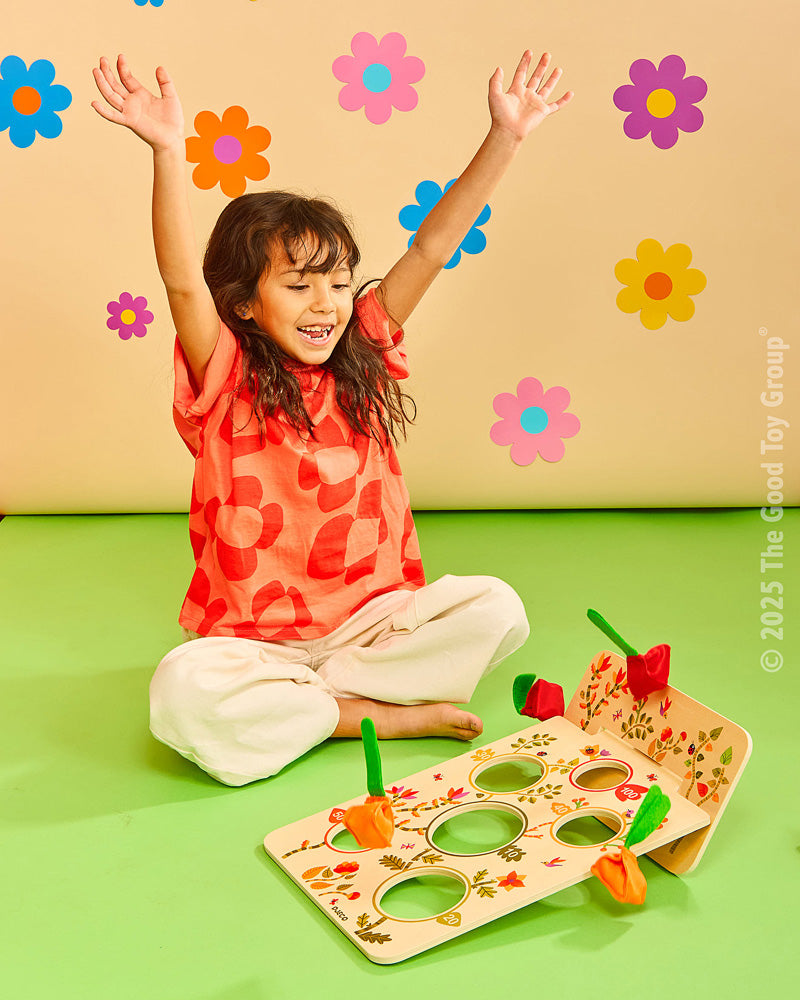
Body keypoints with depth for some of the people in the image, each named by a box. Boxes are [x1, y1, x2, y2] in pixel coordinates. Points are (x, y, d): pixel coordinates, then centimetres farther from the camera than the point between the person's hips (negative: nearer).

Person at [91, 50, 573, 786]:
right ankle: (379, 714, -16)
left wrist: (505, 138, -6)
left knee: (496, 609, -19)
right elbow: (183, 282, -25)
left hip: (370, 617, 4)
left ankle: (301, 699, -14)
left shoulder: (360, 360, 3)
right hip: (253, 637, -3)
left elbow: (433, 248, -2)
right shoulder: (225, 381, -7)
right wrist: (168, 150, -37)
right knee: (183, 696, -33)